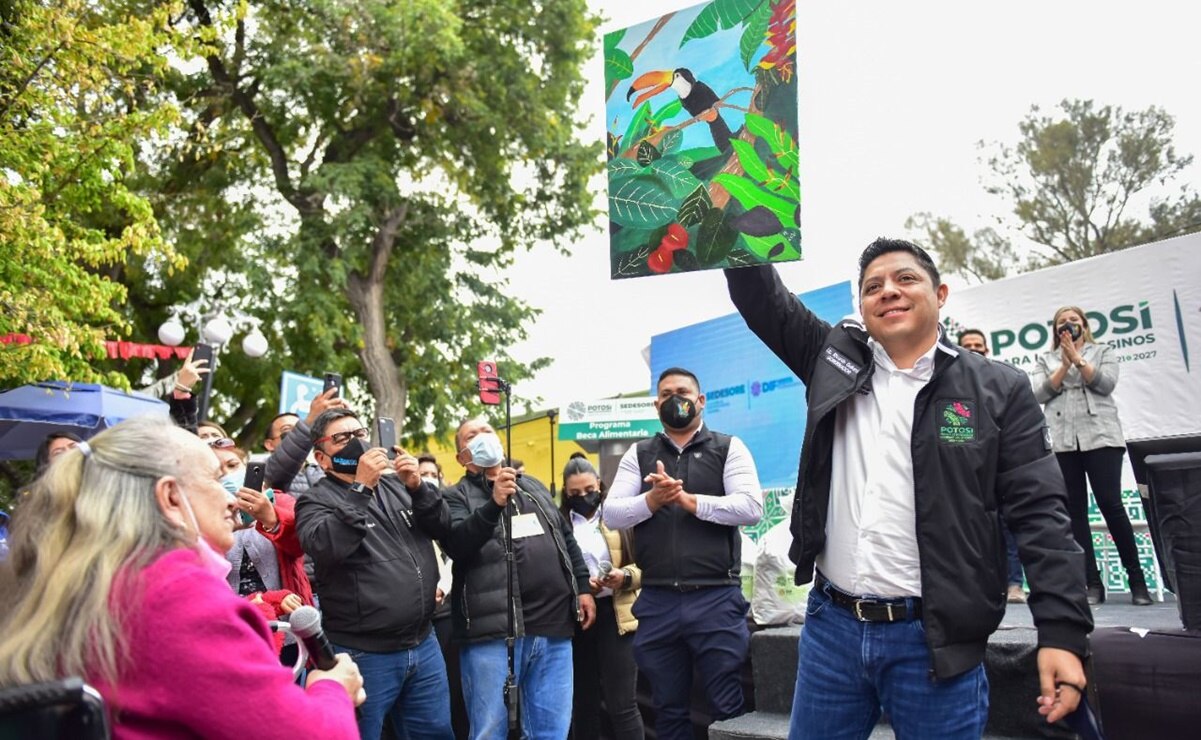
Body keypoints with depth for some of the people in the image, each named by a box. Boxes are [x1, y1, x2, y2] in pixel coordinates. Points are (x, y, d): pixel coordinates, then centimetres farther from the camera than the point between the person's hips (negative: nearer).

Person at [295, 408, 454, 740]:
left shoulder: (395, 484, 10)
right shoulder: (316, 500, -4)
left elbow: (443, 527, 5)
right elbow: (324, 547, -23)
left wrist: (417, 487, -10)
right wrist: (361, 488, -25)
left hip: (424, 645, 5)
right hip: (365, 654, -5)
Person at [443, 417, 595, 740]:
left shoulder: (534, 487, 21)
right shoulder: (456, 496, 4)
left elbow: (567, 539, 25)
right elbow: (455, 544, -15)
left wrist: (583, 587, 16)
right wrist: (494, 503, -25)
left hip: (553, 628, 5)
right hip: (493, 632, -4)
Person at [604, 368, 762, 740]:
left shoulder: (728, 448, 3)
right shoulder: (638, 455, 10)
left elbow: (751, 507, -10)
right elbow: (611, 514, 1)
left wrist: (688, 500, -17)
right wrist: (651, 500, -16)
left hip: (716, 598, -2)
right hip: (657, 602, 3)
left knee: (727, 708, 6)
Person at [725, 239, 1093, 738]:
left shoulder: (997, 390, -1)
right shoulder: (835, 361, 7)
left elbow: (1040, 516, -4)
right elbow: (760, 297, 8)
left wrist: (1062, 632, -11)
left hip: (936, 639, -3)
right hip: (831, 626, 3)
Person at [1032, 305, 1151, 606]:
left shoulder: (1102, 352, 15)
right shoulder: (1045, 360, 18)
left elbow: (1106, 384, -2)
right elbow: (1040, 393, 2)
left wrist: (1078, 359, -6)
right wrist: (1065, 364, -4)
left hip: (1100, 437, -2)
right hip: (1062, 442, 2)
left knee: (1111, 504, -9)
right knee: (1075, 511, -1)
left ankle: (1137, 579, 4)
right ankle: (1093, 583, 3)